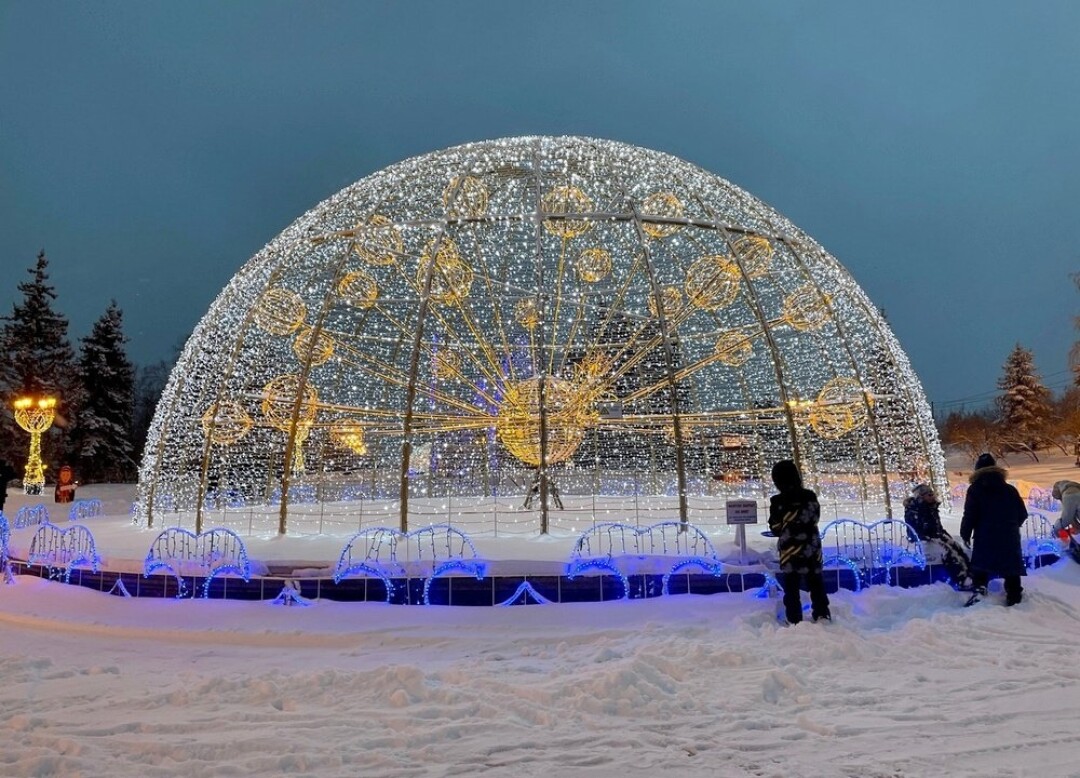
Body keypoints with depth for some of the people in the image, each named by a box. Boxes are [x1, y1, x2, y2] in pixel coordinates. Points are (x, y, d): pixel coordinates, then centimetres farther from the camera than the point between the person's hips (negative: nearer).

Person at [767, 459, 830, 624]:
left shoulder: (777, 502, -15)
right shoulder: (810, 496, -4)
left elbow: (775, 528, -7)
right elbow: (815, 518, 11)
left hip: (789, 551, -3)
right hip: (812, 548, 3)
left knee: (791, 588, 7)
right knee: (816, 584, 16)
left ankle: (794, 620, 9)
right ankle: (822, 615, 20)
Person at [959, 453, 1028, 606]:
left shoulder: (975, 490, -4)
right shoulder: (1010, 490, 8)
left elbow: (969, 515, -10)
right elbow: (1023, 514, 12)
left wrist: (965, 534, 1)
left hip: (985, 537, -3)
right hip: (1010, 537, 3)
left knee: (980, 565, 9)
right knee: (1011, 567, 10)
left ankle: (978, 589, -8)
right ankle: (1014, 596, 9)